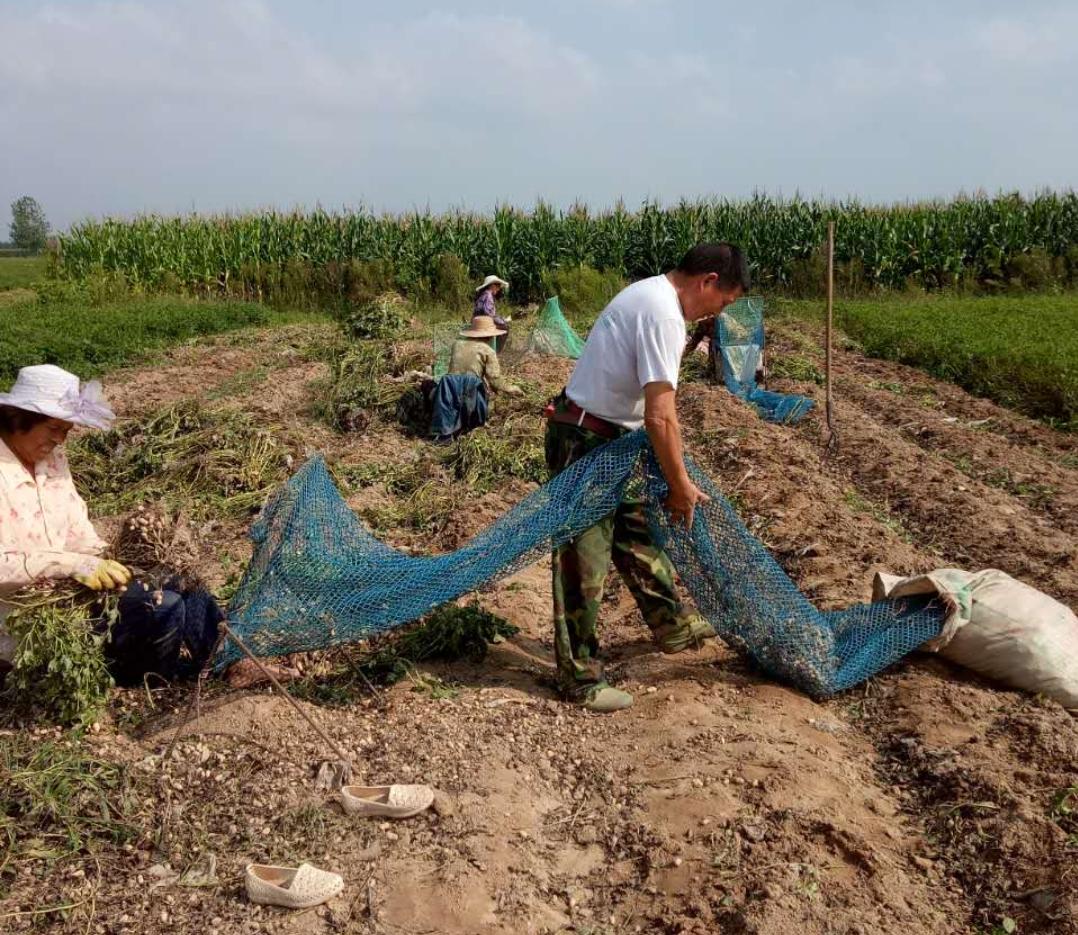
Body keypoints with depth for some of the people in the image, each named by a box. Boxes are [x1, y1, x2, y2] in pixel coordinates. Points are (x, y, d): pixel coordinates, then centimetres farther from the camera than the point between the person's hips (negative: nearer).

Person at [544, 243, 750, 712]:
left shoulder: (649, 294, 11)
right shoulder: (663, 315, -22)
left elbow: (656, 405, 16)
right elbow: (659, 417, -26)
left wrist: (676, 477, 16)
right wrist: (681, 487, -15)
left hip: (607, 440, 11)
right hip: (584, 443, -11)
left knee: (635, 534, 22)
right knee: (585, 559, -3)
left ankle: (674, 626, 39)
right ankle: (580, 678, 8)